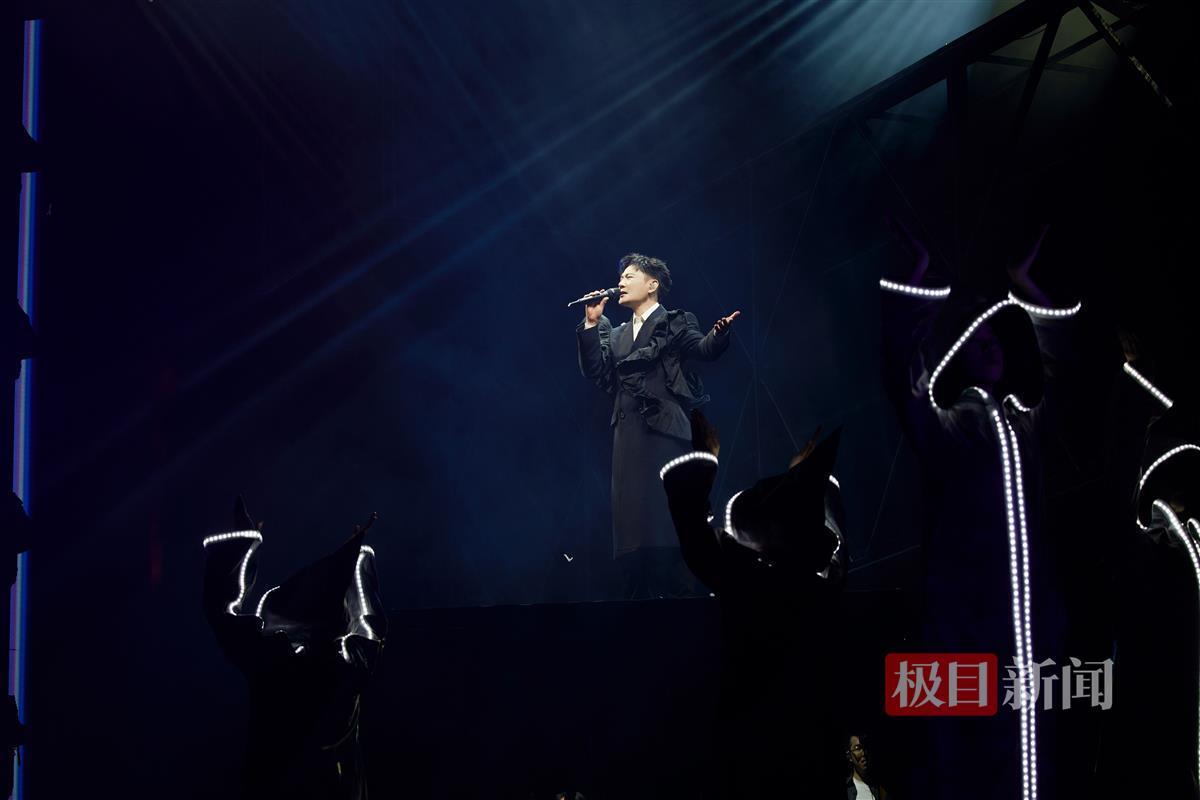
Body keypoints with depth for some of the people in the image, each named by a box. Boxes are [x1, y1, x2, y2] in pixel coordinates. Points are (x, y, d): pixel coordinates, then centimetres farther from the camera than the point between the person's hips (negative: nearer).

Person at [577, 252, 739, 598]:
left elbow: (704, 349, -9)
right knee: (631, 512, 1)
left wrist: (719, 333, -31)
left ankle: (675, 591, -10)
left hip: (663, 428, -6)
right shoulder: (617, 335, 23)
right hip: (628, 433, 6)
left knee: (664, 511, -11)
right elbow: (595, 372, 11)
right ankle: (642, 593, 2)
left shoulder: (674, 323, 7)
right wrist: (591, 325, 4)